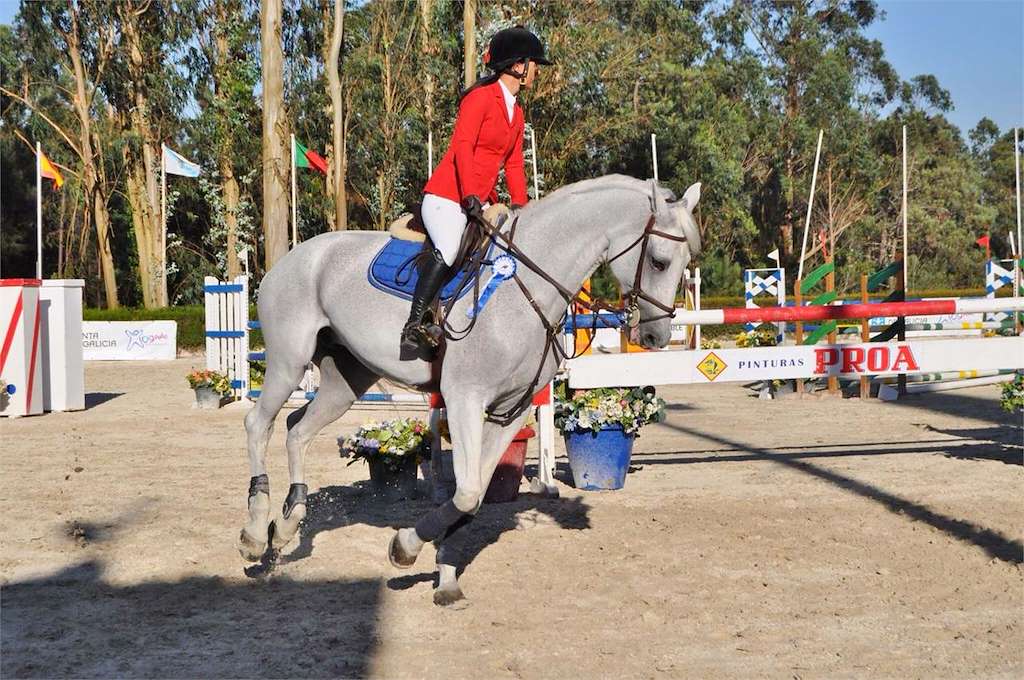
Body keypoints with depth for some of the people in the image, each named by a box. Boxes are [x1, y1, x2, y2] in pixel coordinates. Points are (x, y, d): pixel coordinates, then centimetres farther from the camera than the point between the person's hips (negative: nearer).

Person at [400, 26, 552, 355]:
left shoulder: (516, 113, 20)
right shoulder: (481, 97, -7)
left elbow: (513, 164, 18)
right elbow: (462, 147, -17)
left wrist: (520, 205, 6)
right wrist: (469, 195, -25)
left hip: (480, 203, 10)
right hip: (447, 197, -10)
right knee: (449, 247, -33)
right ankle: (415, 324, -32)